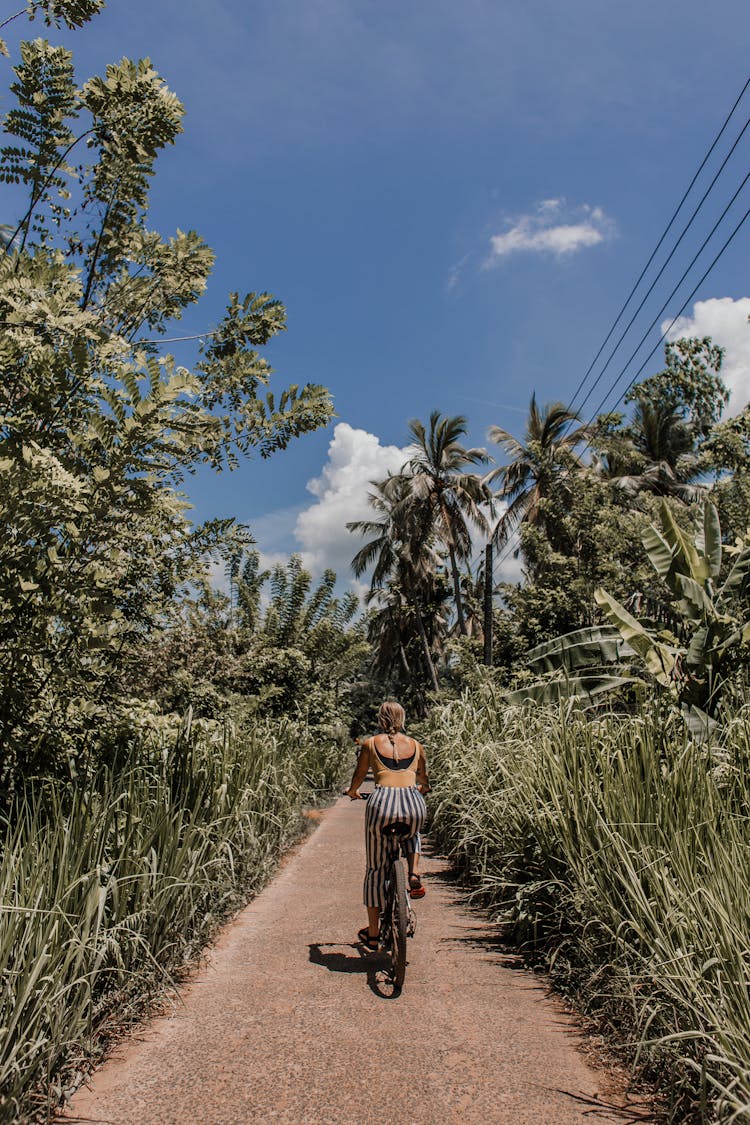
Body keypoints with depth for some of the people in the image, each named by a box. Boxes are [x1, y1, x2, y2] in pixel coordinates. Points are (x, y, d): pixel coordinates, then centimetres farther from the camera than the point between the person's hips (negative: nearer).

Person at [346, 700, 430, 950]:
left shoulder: (370, 744, 13)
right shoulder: (416, 746, 18)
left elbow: (358, 777, 25)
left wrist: (353, 793, 47)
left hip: (383, 802, -2)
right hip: (414, 803, 2)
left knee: (376, 869, 16)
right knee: (412, 836, 38)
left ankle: (373, 934, 25)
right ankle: (414, 875, 13)